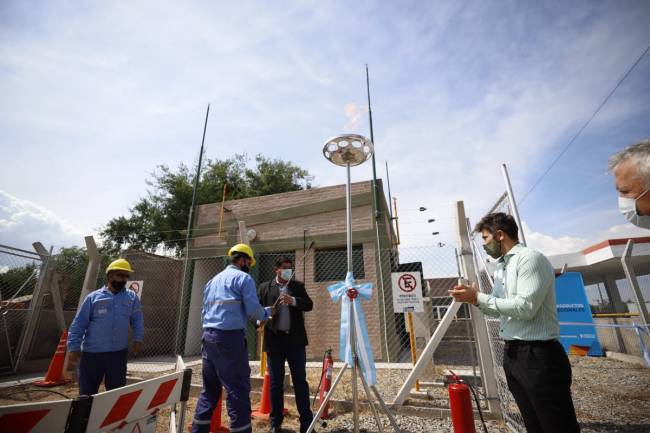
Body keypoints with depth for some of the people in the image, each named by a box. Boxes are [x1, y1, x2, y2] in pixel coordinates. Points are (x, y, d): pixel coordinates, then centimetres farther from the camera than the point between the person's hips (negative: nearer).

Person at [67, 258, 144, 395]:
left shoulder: (132, 297, 4)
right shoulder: (93, 297, -1)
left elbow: (137, 320, 7)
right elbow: (78, 324, 1)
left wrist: (138, 339, -4)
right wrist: (74, 347, -4)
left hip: (119, 352, 1)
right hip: (91, 353, -1)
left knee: (116, 390, 12)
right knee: (87, 391, 10)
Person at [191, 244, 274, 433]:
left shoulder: (213, 280, 19)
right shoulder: (243, 277, -5)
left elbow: (206, 310, 22)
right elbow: (253, 310, -11)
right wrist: (267, 312, 7)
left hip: (208, 335, 8)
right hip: (230, 336, -8)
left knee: (210, 389, 18)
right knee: (238, 388, -2)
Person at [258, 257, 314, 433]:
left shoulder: (298, 286, 8)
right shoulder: (265, 287, 6)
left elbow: (309, 305, -3)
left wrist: (293, 301, -20)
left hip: (295, 339, 1)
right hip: (274, 340, 0)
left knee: (300, 380, 6)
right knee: (275, 382, 10)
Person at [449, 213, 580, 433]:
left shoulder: (529, 258, -13)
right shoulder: (500, 267, 12)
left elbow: (525, 307, -23)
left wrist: (478, 297, -18)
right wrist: (473, 298, 1)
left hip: (538, 355, -9)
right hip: (512, 354, 9)